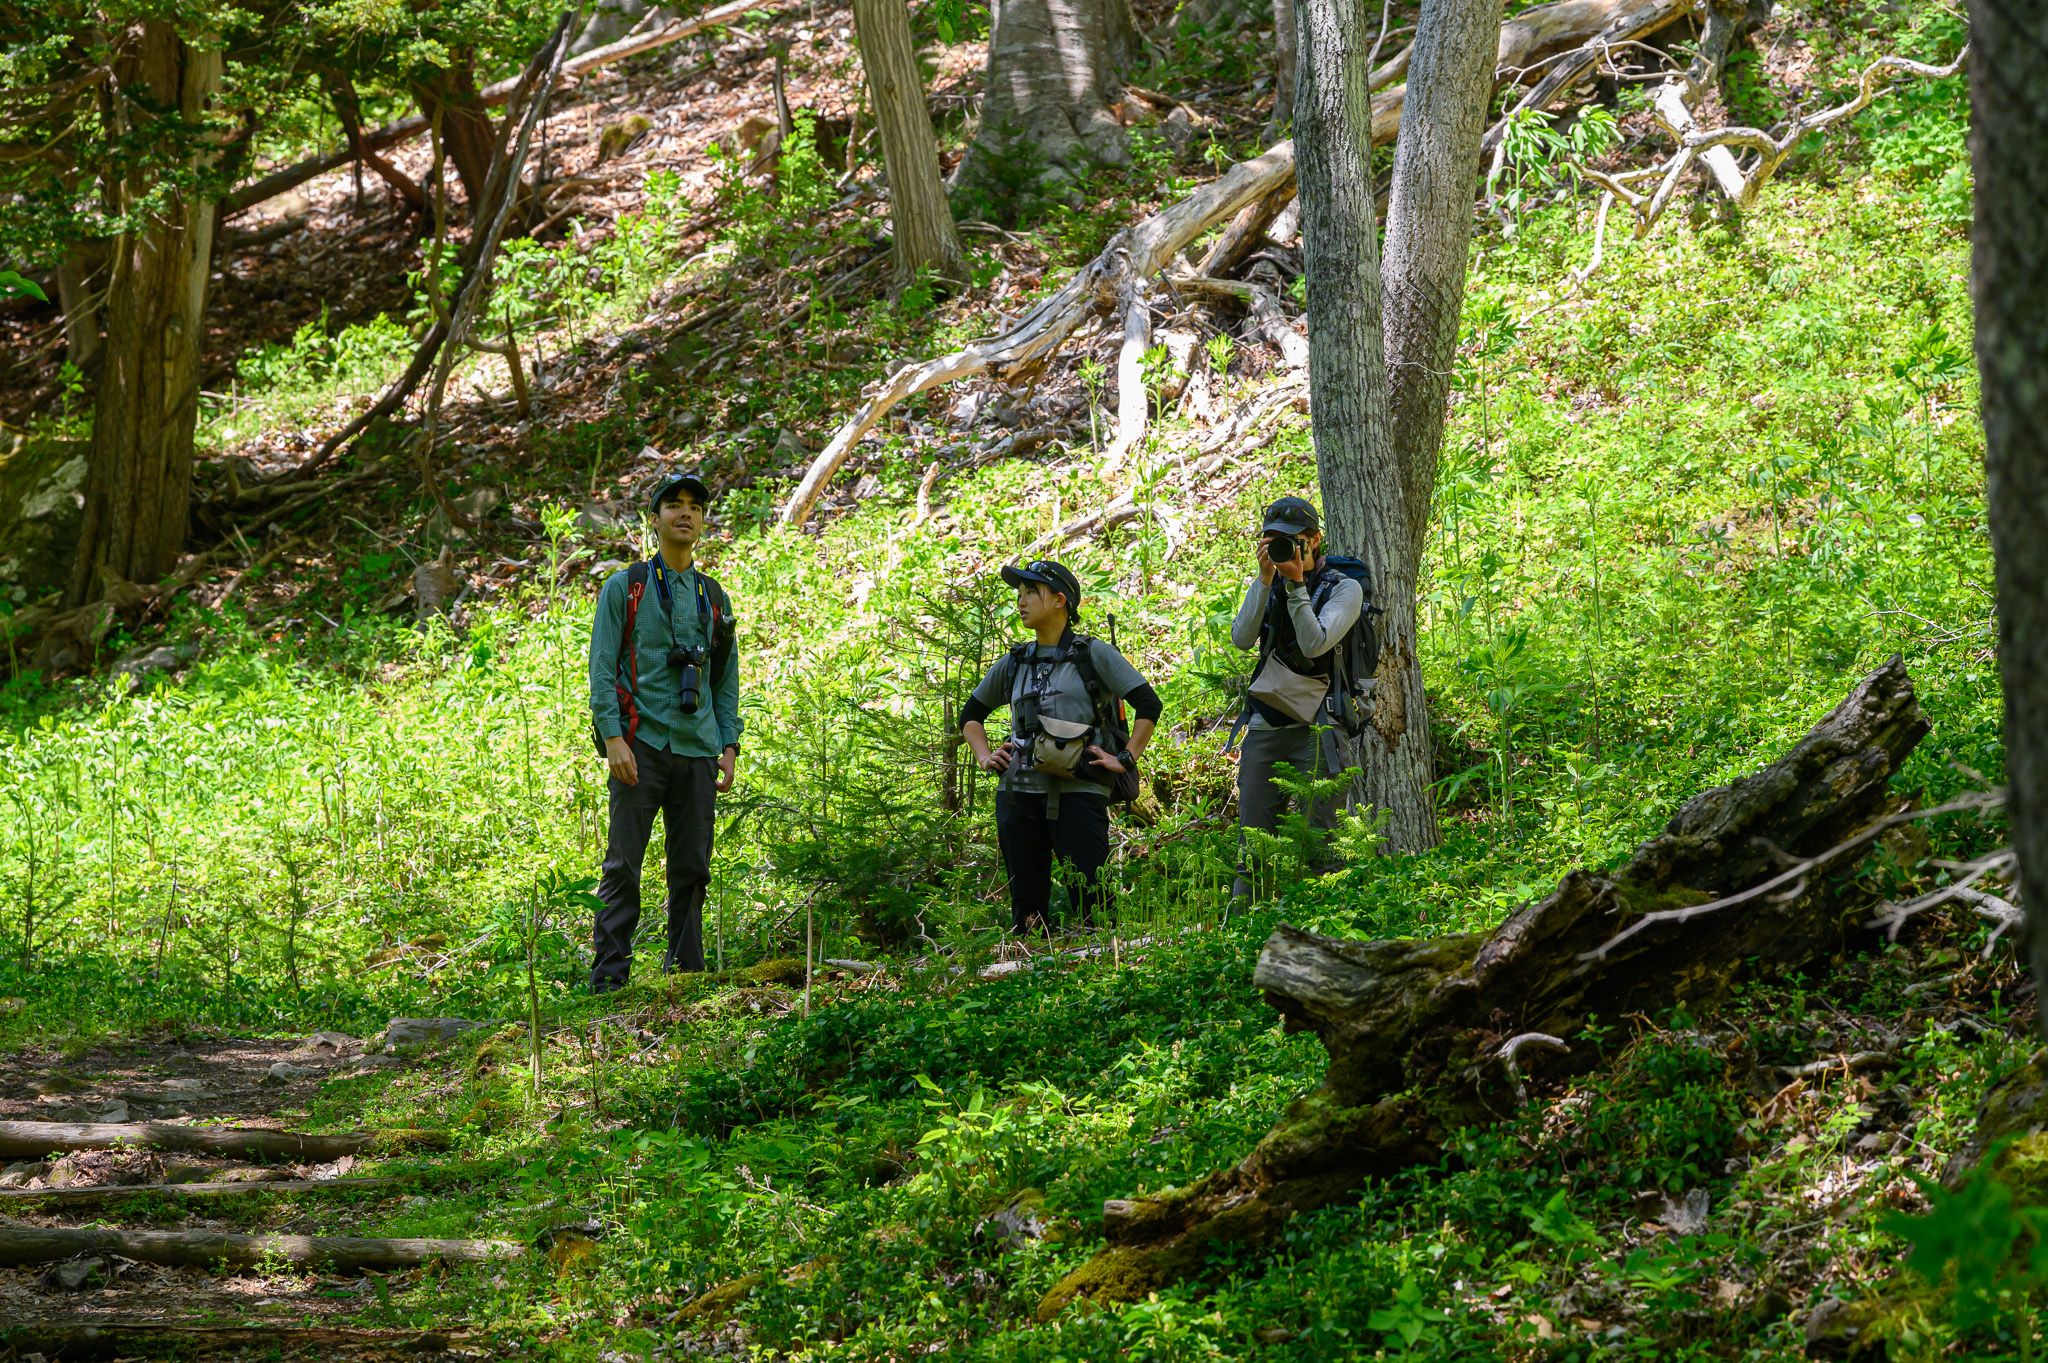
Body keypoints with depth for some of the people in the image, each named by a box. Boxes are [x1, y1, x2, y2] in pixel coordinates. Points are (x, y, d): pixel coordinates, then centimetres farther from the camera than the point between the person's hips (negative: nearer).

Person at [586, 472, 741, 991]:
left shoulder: (714, 597, 17)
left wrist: (729, 746, 8)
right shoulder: (624, 587, 5)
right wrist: (613, 738, -13)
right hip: (641, 745, -4)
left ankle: (686, 972, 11)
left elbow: (727, 680, 19)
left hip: (696, 751, 4)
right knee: (623, 865, -7)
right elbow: (602, 668, -1)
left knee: (692, 868, 4)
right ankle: (608, 977, -7)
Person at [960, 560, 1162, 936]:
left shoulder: (1093, 654, 2)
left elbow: (1148, 704, -1)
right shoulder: (1014, 663, 15)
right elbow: (971, 714, 28)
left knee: (1091, 904, -11)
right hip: (1020, 794, 5)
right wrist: (984, 757, 12)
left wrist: (1126, 759, -7)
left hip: (1077, 793, -5)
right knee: (1027, 907, 5)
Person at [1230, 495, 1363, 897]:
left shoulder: (1343, 588, 1)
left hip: (1316, 728, -4)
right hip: (1264, 727, 4)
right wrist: (1266, 580, -11)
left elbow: (1314, 644, -15)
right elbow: (1242, 638, -5)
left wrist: (1295, 584, -15)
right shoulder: (1265, 587, 13)